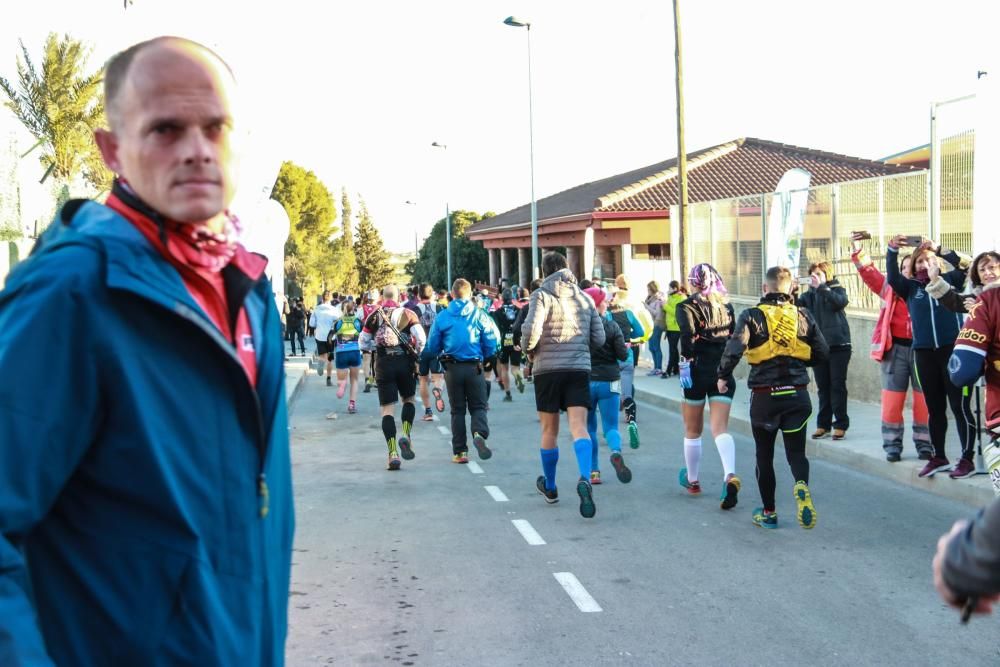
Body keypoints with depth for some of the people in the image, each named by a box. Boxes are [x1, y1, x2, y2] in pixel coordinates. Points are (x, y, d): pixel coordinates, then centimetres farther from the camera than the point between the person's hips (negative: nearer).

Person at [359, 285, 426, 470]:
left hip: (383, 363, 0)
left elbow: (363, 343, 9)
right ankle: (405, 436, -1)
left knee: (388, 408, 2)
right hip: (405, 361, 0)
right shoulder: (408, 314, 3)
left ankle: (393, 453, -6)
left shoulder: (374, 315, 7)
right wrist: (417, 354, 9)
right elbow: (421, 338, -8)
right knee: (409, 400, 22)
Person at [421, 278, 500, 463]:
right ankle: (479, 433, -24)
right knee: (478, 406, 7)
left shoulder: (442, 316, -1)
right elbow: (492, 342, -2)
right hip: (474, 367, -1)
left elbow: (432, 346, 2)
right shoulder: (479, 314, -4)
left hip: (452, 368, 1)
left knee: (457, 410, 11)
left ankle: (459, 451, 9)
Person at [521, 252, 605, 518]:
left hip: (547, 369, -2)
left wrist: (529, 349, 4)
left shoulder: (542, 295, -3)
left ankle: (550, 487, 28)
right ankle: (585, 480, -33)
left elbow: (531, 331, -16)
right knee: (579, 426, -8)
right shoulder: (585, 298, 11)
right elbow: (599, 338, 10)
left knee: (549, 431, 12)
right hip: (579, 369, 2)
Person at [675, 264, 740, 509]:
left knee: (692, 431, 14)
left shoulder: (687, 306, -3)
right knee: (721, 428, -4)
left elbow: (688, 335, -19)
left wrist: (685, 364, -18)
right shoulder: (726, 305, 10)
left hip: (698, 371, -3)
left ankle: (692, 480, 28)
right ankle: (730, 475, -29)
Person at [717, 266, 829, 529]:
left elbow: (734, 349, -20)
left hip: (764, 396, -2)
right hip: (797, 395, 2)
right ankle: (802, 485, -25)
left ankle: (768, 512, 21)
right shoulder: (803, 316, 2)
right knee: (796, 452, 7)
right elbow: (821, 353, 5)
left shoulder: (752, 316, -8)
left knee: (764, 456, 13)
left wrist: (723, 376, -4)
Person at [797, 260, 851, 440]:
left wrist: (821, 287, -25)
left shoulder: (837, 289, 0)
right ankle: (823, 424, 15)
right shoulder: (810, 294, 10)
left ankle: (840, 425, 5)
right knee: (822, 386, 8)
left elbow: (841, 301, -21)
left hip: (838, 344, -4)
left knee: (837, 385, -1)